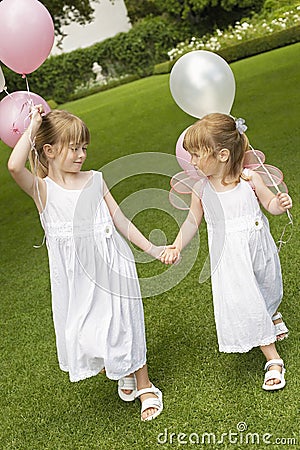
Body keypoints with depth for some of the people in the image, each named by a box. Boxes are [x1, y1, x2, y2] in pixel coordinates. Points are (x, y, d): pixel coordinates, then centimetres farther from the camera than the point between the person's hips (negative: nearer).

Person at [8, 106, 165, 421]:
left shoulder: (94, 180, 2)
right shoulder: (42, 189, -7)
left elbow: (119, 219, 8)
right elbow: (14, 166, -28)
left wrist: (150, 248, 8)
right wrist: (32, 127, -18)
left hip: (109, 265, 1)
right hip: (74, 274, -1)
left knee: (122, 323, 7)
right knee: (84, 327, 9)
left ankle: (145, 386, 25)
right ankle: (120, 374, 37)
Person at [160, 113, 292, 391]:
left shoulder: (249, 179, -15)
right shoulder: (201, 190, -10)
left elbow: (270, 204, -3)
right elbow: (192, 222, 1)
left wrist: (281, 204, -25)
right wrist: (177, 248, -10)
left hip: (258, 248, 0)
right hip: (230, 259, 0)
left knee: (269, 292, 22)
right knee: (244, 303, -4)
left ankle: (272, 315, 62)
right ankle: (273, 360, 13)